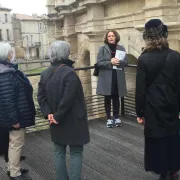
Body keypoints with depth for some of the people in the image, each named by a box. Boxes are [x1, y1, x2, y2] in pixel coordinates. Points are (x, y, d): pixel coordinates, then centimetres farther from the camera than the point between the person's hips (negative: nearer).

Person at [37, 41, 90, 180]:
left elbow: (41, 96, 2)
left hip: (56, 122, 7)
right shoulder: (69, 73, -20)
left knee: (59, 152, 16)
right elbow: (67, 99, -24)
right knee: (76, 153, 6)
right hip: (72, 121, -6)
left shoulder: (45, 73, 3)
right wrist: (58, 116, -14)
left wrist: (48, 113, -3)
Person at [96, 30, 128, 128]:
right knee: (107, 98, 4)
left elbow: (126, 61, 3)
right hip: (106, 78, -2)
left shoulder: (121, 48, 8)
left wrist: (118, 62, -17)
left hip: (118, 78, 2)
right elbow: (98, 62, -7)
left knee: (116, 98, 10)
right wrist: (110, 62, -19)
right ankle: (109, 118, 14)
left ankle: (116, 117, 22)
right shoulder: (102, 48, 1)